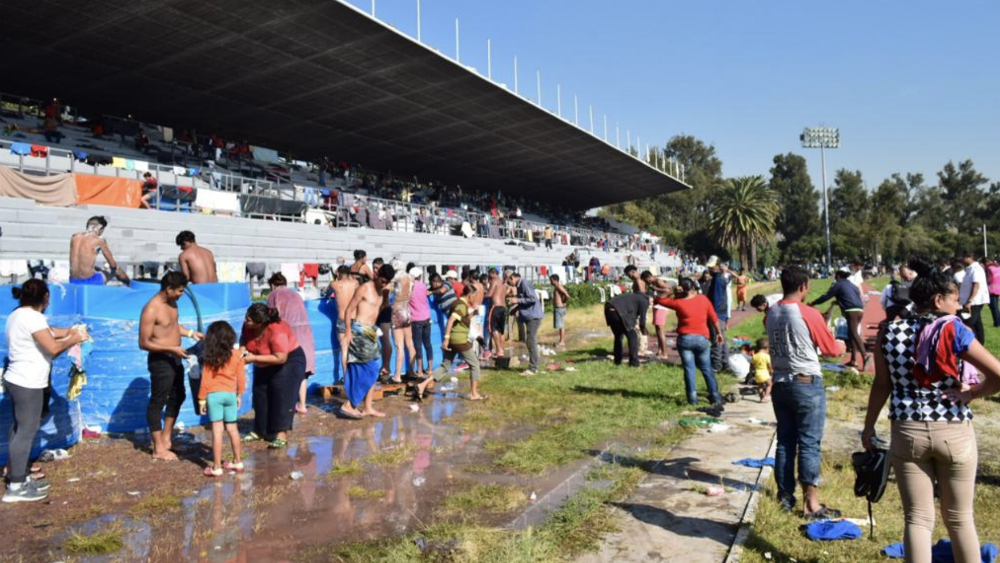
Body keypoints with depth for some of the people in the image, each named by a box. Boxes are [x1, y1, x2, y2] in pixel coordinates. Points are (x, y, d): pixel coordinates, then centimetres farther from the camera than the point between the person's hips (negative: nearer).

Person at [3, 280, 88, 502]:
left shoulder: (18, 315, 12)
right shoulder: (32, 317, -20)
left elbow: (46, 332, 22)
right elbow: (53, 347, -24)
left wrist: (68, 332, 8)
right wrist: (73, 340, -8)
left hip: (17, 381, 11)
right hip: (28, 384, -11)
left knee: (21, 429, 17)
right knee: (26, 431, -4)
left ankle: (20, 477, 26)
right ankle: (16, 487, 1)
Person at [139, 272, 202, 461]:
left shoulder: (172, 303, 4)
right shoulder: (151, 310, -23)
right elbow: (144, 343, -22)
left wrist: (191, 333, 8)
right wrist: (171, 349, -27)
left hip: (174, 358, 9)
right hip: (160, 360, -9)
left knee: (178, 396, 20)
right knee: (158, 401, 1)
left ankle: (166, 437, 36)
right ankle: (159, 449, 11)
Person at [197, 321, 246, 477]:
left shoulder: (210, 358, -7)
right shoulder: (237, 355, -1)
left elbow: (205, 380, -5)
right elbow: (241, 377, 4)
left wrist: (201, 399, 3)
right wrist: (239, 395, 16)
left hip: (214, 395, -3)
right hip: (230, 394, 3)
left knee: (217, 430, -2)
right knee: (232, 428, 14)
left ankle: (217, 467, 1)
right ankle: (238, 462, 23)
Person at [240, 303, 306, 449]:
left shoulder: (277, 331, -38)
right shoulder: (248, 326, -17)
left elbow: (280, 358, -36)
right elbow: (243, 338, 4)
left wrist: (254, 358, -35)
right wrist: (242, 348, -19)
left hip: (289, 360, -8)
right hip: (265, 365, 8)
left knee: (281, 396, -13)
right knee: (259, 395, 9)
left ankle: (282, 435, -10)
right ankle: (260, 431, 22)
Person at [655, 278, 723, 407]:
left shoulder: (678, 303, -7)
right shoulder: (703, 299, 0)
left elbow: (659, 300, 3)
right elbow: (713, 317, 7)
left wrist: (673, 293, 0)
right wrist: (718, 332, 18)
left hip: (685, 339, -2)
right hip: (702, 338, 2)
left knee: (689, 369, 3)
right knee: (707, 369, 13)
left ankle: (693, 398, 0)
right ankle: (715, 396, 16)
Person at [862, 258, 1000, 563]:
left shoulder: (889, 332, -2)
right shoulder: (953, 330, -10)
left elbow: (882, 384, 3)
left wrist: (869, 427, 11)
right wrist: (971, 393, 0)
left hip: (907, 433, 2)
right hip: (954, 433, -1)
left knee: (918, 518, 9)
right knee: (960, 519, 15)